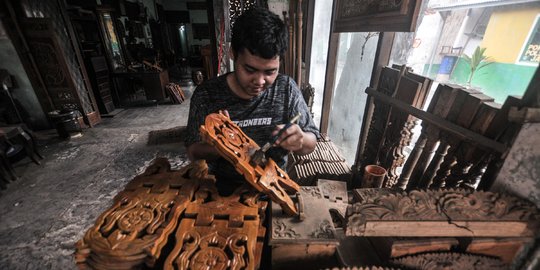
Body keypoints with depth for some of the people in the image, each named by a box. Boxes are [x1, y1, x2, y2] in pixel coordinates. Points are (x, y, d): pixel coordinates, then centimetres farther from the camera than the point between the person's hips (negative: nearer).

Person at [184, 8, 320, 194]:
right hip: (223, 188, 0)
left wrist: (300, 140, -26)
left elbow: (311, 145, -3)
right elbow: (193, 153, -5)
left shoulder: (287, 89, -9)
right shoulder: (206, 95, -11)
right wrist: (215, 147, -27)